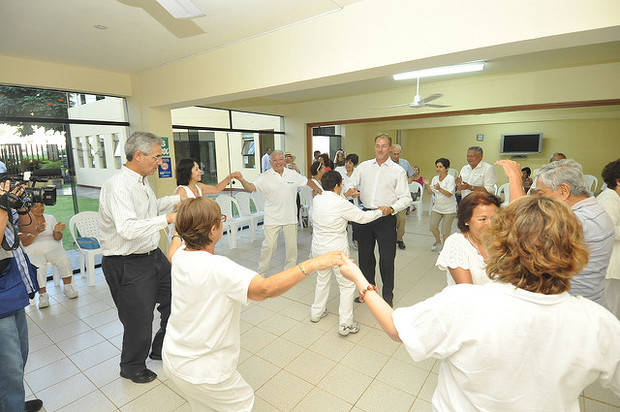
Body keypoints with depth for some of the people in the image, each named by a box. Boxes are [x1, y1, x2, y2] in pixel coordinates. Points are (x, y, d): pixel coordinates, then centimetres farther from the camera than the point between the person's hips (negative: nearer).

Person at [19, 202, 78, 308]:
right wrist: (36, 232, -22)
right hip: (34, 251, -1)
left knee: (65, 261, -28)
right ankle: (42, 294, -14)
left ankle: (67, 287, -11)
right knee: (38, 269, -32)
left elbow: (58, 238, 8)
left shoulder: (50, 218, 12)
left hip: (53, 248, 2)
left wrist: (56, 231, -15)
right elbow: (23, 242, -5)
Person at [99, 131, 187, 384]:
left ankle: (161, 349, 45)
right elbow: (128, 228, -36)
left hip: (153, 256, 9)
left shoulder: (142, 182, 7)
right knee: (139, 320, 8)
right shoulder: (117, 185, -23)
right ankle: (133, 368, 39)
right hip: (127, 266, -9)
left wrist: (177, 198, 18)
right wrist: (168, 218, -37)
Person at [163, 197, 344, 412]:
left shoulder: (180, 256, -9)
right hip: (202, 372, -7)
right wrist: (312, 264, -44)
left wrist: (179, 230, 35)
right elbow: (264, 289, -46)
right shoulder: (216, 267, -34)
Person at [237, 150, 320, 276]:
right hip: (272, 218, -3)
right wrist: (242, 180, -33)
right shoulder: (265, 177, -6)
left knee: (292, 245, 12)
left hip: (290, 218, 3)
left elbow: (307, 181, 15)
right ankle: (261, 273, 18)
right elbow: (251, 188, -16)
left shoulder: (293, 174, 2)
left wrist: (319, 191, 11)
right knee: (269, 245, -1)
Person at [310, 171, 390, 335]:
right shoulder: (341, 204, -20)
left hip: (319, 249, 7)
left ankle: (316, 312, 40)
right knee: (347, 285, 9)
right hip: (337, 251, -6)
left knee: (322, 280, 25)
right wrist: (381, 212, 5)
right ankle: (345, 324, 14)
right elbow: (362, 217, -10)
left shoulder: (316, 200, -3)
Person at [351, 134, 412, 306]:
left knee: (387, 258, 4)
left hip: (386, 218, -3)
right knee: (365, 256, 14)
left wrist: (392, 208, -22)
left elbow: (406, 198, -5)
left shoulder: (398, 171, -1)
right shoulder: (363, 166, 8)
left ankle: (387, 295, 24)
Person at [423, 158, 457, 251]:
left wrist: (439, 188, -35)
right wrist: (427, 185, -12)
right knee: (433, 227, 3)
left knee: (445, 231, 1)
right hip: (437, 207, 5)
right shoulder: (435, 178, 5)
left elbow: (449, 194, -21)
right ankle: (438, 242, 31)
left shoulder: (450, 178, -12)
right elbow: (430, 192, 5)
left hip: (449, 209, -5)